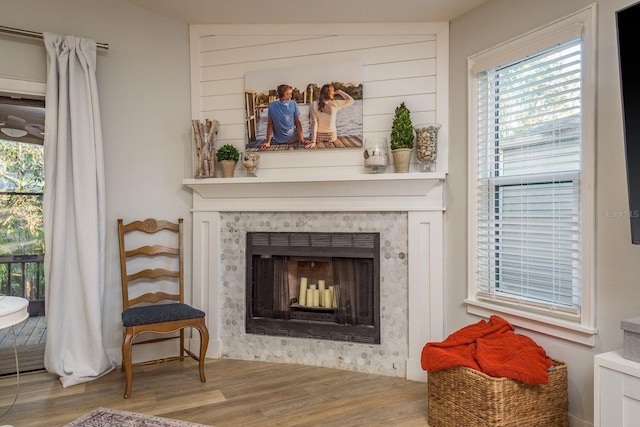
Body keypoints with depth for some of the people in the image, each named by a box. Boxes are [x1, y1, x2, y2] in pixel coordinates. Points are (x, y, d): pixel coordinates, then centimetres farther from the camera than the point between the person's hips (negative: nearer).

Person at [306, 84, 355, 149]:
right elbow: (351, 101, 1)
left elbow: (314, 123, -17)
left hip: (318, 136, 0)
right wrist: (339, 92, 5)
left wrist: (313, 141, -20)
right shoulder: (334, 104, -12)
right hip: (331, 137, 0)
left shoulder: (314, 105, -10)